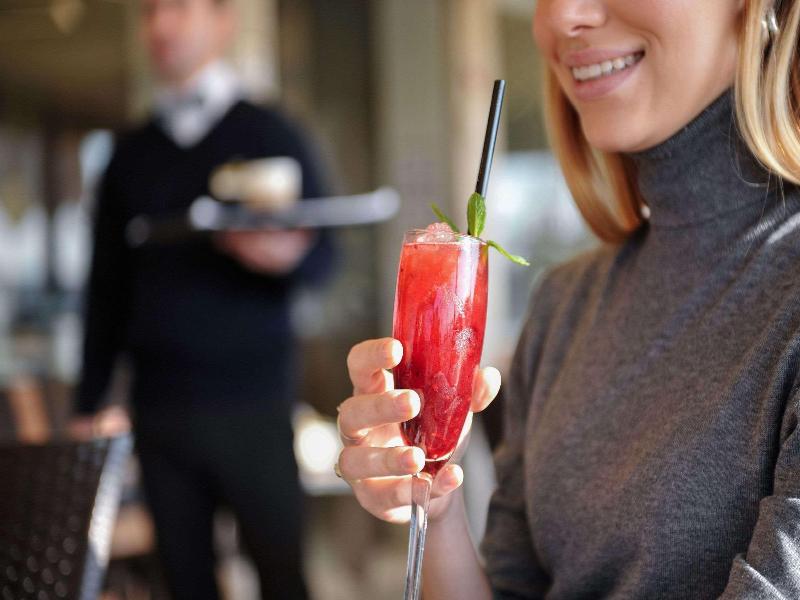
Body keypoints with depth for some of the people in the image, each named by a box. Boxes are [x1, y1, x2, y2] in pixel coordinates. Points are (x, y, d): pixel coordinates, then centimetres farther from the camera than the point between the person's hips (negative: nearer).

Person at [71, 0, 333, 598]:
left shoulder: (270, 134, 5)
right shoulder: (131, 156, 14)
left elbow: (323, 257, 0)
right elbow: (108, 287, 15)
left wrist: (286, 255, -24)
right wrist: (88, 404, 11)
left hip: (250, 404, -3)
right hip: (159, 407, 3)